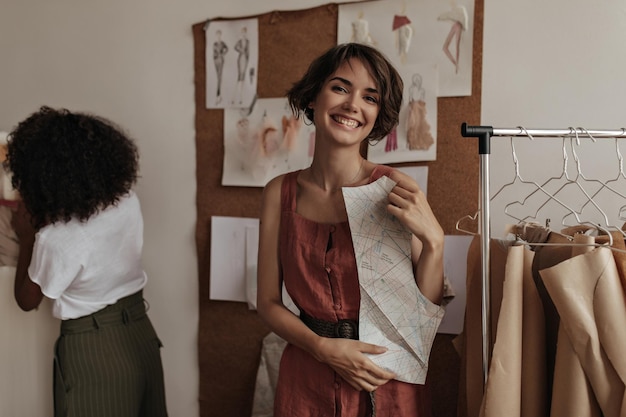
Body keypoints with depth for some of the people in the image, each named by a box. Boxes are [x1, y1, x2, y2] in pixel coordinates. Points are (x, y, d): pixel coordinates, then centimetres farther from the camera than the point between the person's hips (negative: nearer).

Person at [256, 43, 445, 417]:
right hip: (306, 383, 1)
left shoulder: (398, 190, -10)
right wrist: (324, 347, -13)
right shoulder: (281, 193, -3)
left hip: (386, 383, -1)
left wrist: (433, 241, -23)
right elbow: (269, 302, 1)